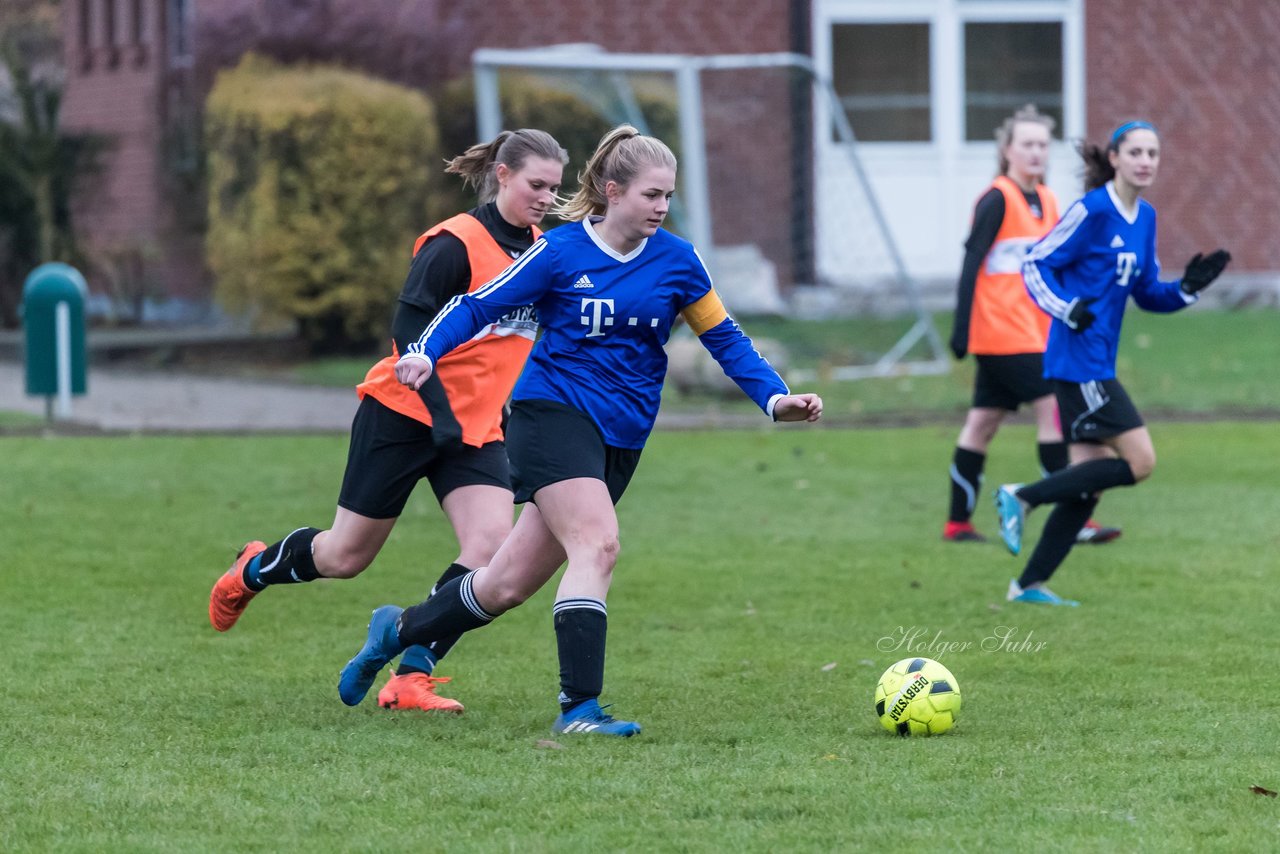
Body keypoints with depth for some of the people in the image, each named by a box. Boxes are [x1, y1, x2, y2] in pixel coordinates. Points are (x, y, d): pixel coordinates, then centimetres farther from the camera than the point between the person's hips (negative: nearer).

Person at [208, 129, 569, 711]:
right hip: (405, 415, -6)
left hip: (477, 427, 6)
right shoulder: (455, 245, -16)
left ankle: (411, 677, -11)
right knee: (346, 556, 5)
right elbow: (408, 331, -20)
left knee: (491, 545, -17)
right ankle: (251, 572, 36)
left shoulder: (539, 251, 6)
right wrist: (439, 409, -27)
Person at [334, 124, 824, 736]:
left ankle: (399, 630, 28)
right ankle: (579, 706, -26)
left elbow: (722, 337, 12)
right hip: (553, 413, -5)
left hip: (621, 438, 5)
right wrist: (426, 352, -19)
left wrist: (775, 398, -1)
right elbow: (479, 305, -3)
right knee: (597, 545, -26)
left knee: (511, 584, 5)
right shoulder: (561, 251, -6)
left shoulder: (676, 261, 5)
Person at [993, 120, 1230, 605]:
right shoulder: (1093, 210, -12)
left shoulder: (1144, 218, 13)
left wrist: (1187, 289, 0)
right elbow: (1036, 264, -10)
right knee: (1139, 461, -13)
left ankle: (1029, 584, 13)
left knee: (1089, 483, 7)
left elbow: (1147, 293, 19)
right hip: (1078, 360, -9)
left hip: (1097, 365, 9)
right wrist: (1067, 310, -24)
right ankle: (1023, 498, -5)